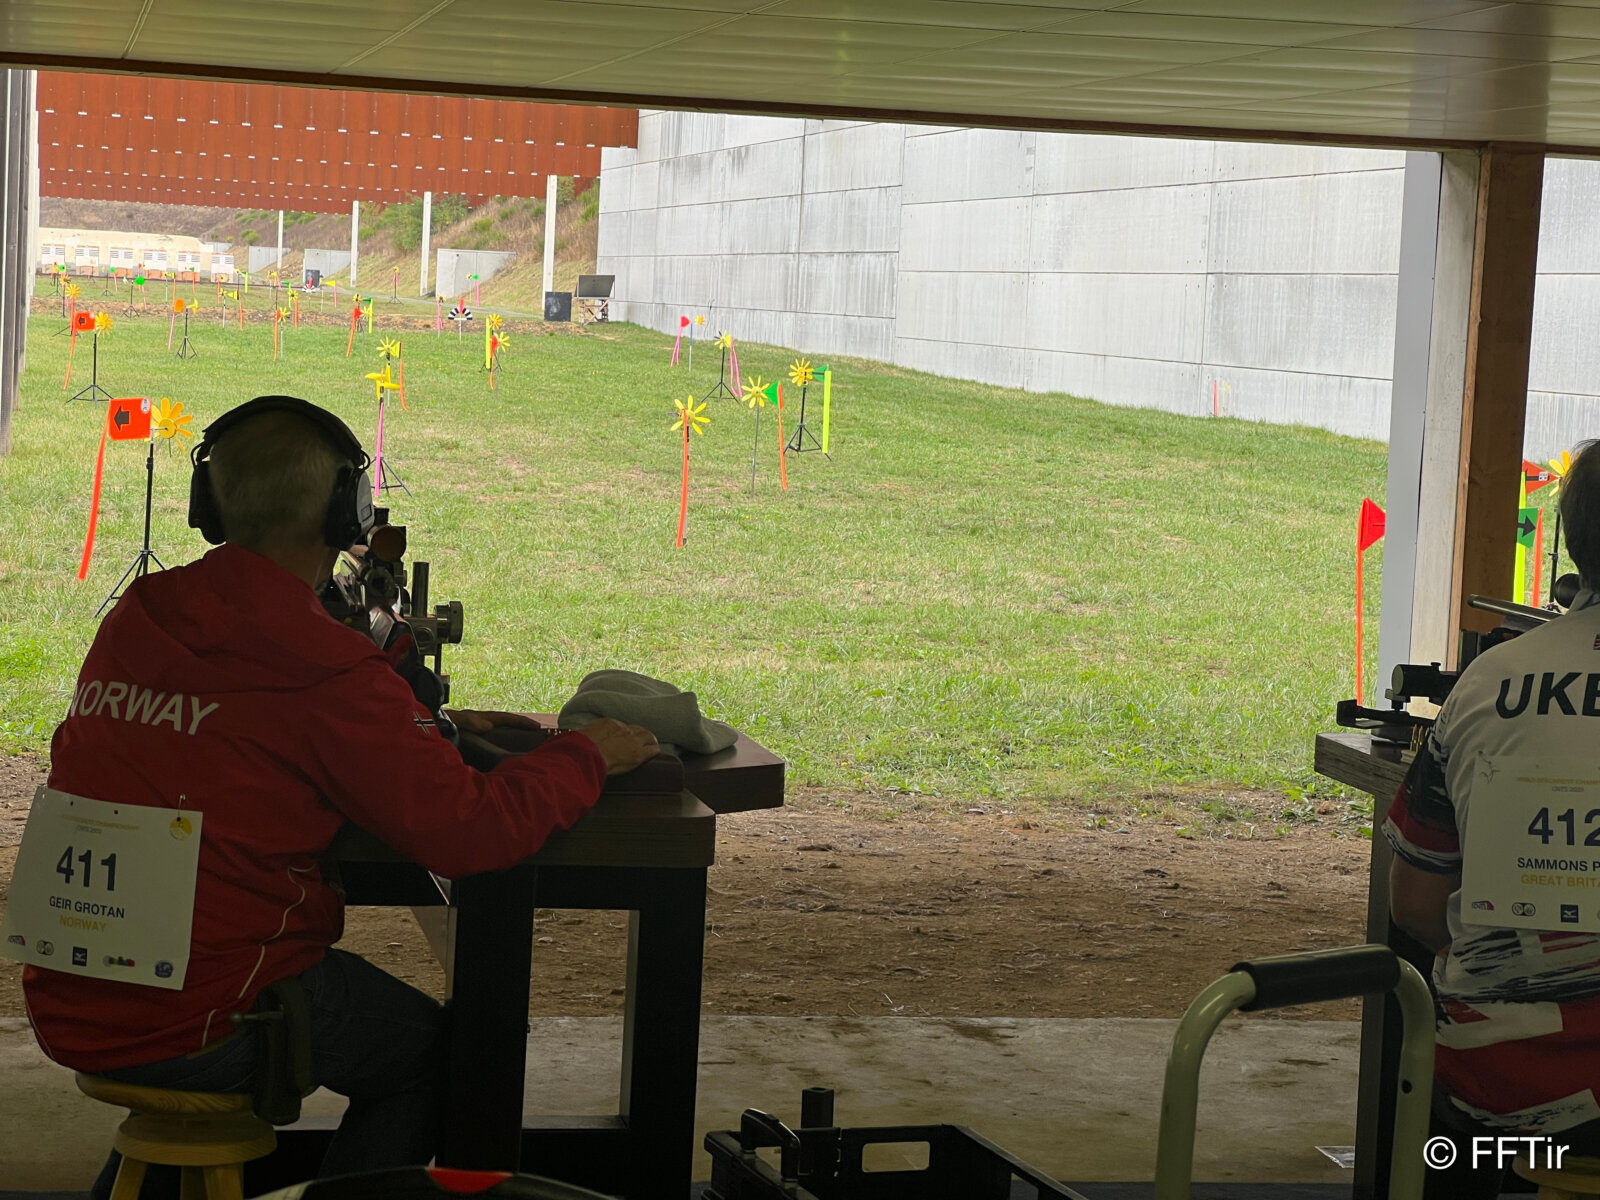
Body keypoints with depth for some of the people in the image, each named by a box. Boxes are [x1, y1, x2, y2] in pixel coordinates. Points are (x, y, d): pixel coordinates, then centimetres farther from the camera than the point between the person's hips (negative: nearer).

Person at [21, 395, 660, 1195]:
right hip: (199, 1031, -7)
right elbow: (471, 832, -19)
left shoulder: (132, 621, 3)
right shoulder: (323, 667, -19)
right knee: (435, 1052, 18)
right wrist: (588, 755, -2)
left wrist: (430, 728, 18)